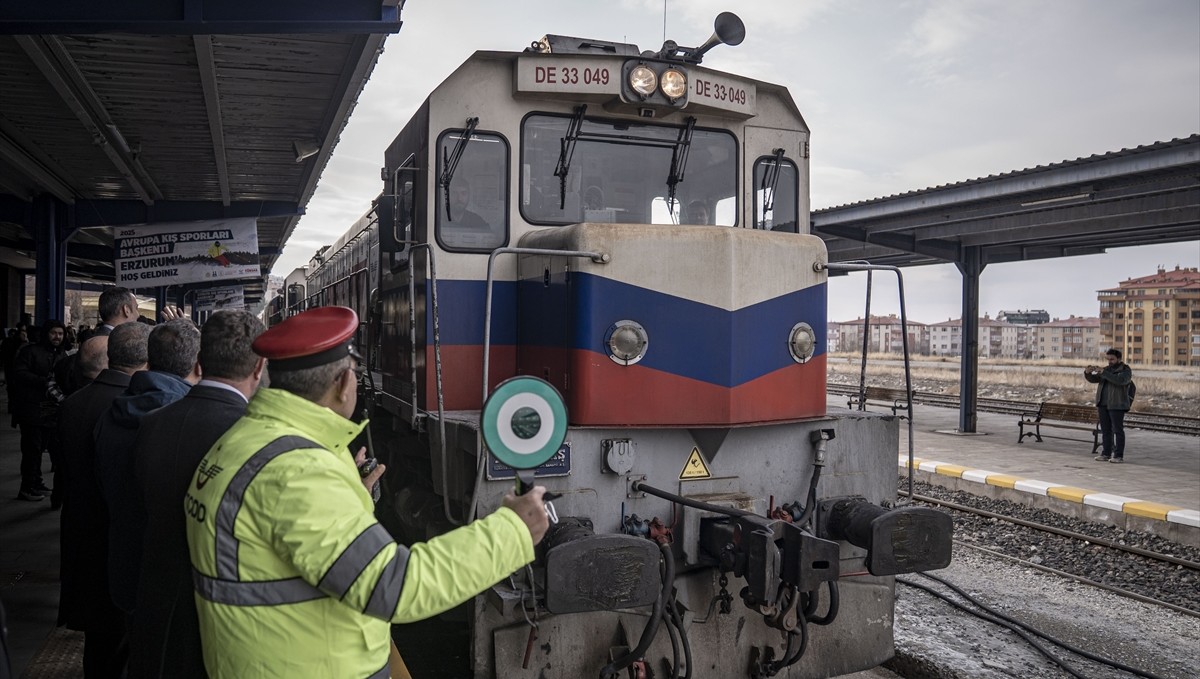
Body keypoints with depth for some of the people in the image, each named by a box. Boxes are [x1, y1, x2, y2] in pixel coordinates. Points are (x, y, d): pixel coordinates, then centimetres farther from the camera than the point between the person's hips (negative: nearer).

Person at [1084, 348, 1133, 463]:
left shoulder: (1126, 370, -3)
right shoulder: (1106, 369, 16)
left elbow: (1119, 380, -23)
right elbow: (1093, 379, 6)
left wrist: (1103, 372, -27)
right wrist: (1087, 372, -15)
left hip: (1117, 405, -6)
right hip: (1103, 404, 6)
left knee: (1118, 430, -4)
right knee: (1105, 430, 7)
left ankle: (1119, 456, -2)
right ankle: (1106, 454, 10)